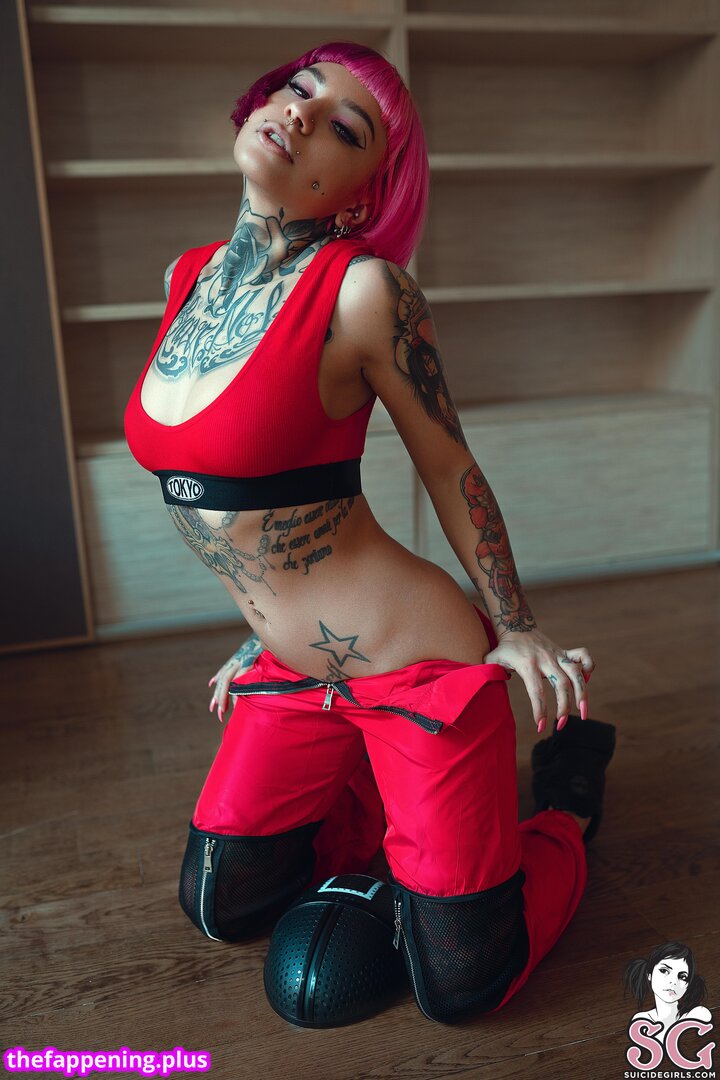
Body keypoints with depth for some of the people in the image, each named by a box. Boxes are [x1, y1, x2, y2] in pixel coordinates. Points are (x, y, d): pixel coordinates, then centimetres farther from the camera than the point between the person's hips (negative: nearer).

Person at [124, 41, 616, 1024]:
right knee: (219, 905, 19)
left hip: (413, 666, -6)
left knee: (461, 988, 5)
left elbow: (450, 467, -7)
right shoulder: (189, 276, 3)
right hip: (295, 674, 7)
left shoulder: (364, 288, -18)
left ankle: (568, 788, 29)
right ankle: (388, 802, 37)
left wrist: (517, 630, 3)